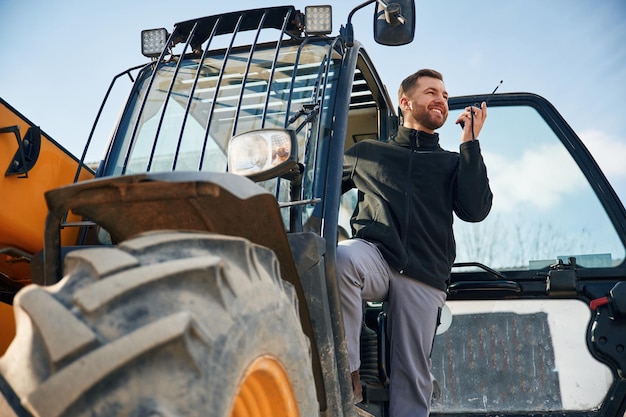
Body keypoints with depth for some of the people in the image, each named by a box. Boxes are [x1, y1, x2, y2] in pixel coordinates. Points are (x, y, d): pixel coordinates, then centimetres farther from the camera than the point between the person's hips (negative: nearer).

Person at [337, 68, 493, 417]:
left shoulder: (454, 163, 22)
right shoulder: (367, 153, 22)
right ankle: (348, 379, -25)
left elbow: (475, 210, 3)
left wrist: (470, 142, 4)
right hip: (374, 255, -1)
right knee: (341, 258, -36)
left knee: (413, 376, -7)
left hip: (424, 276, 1)